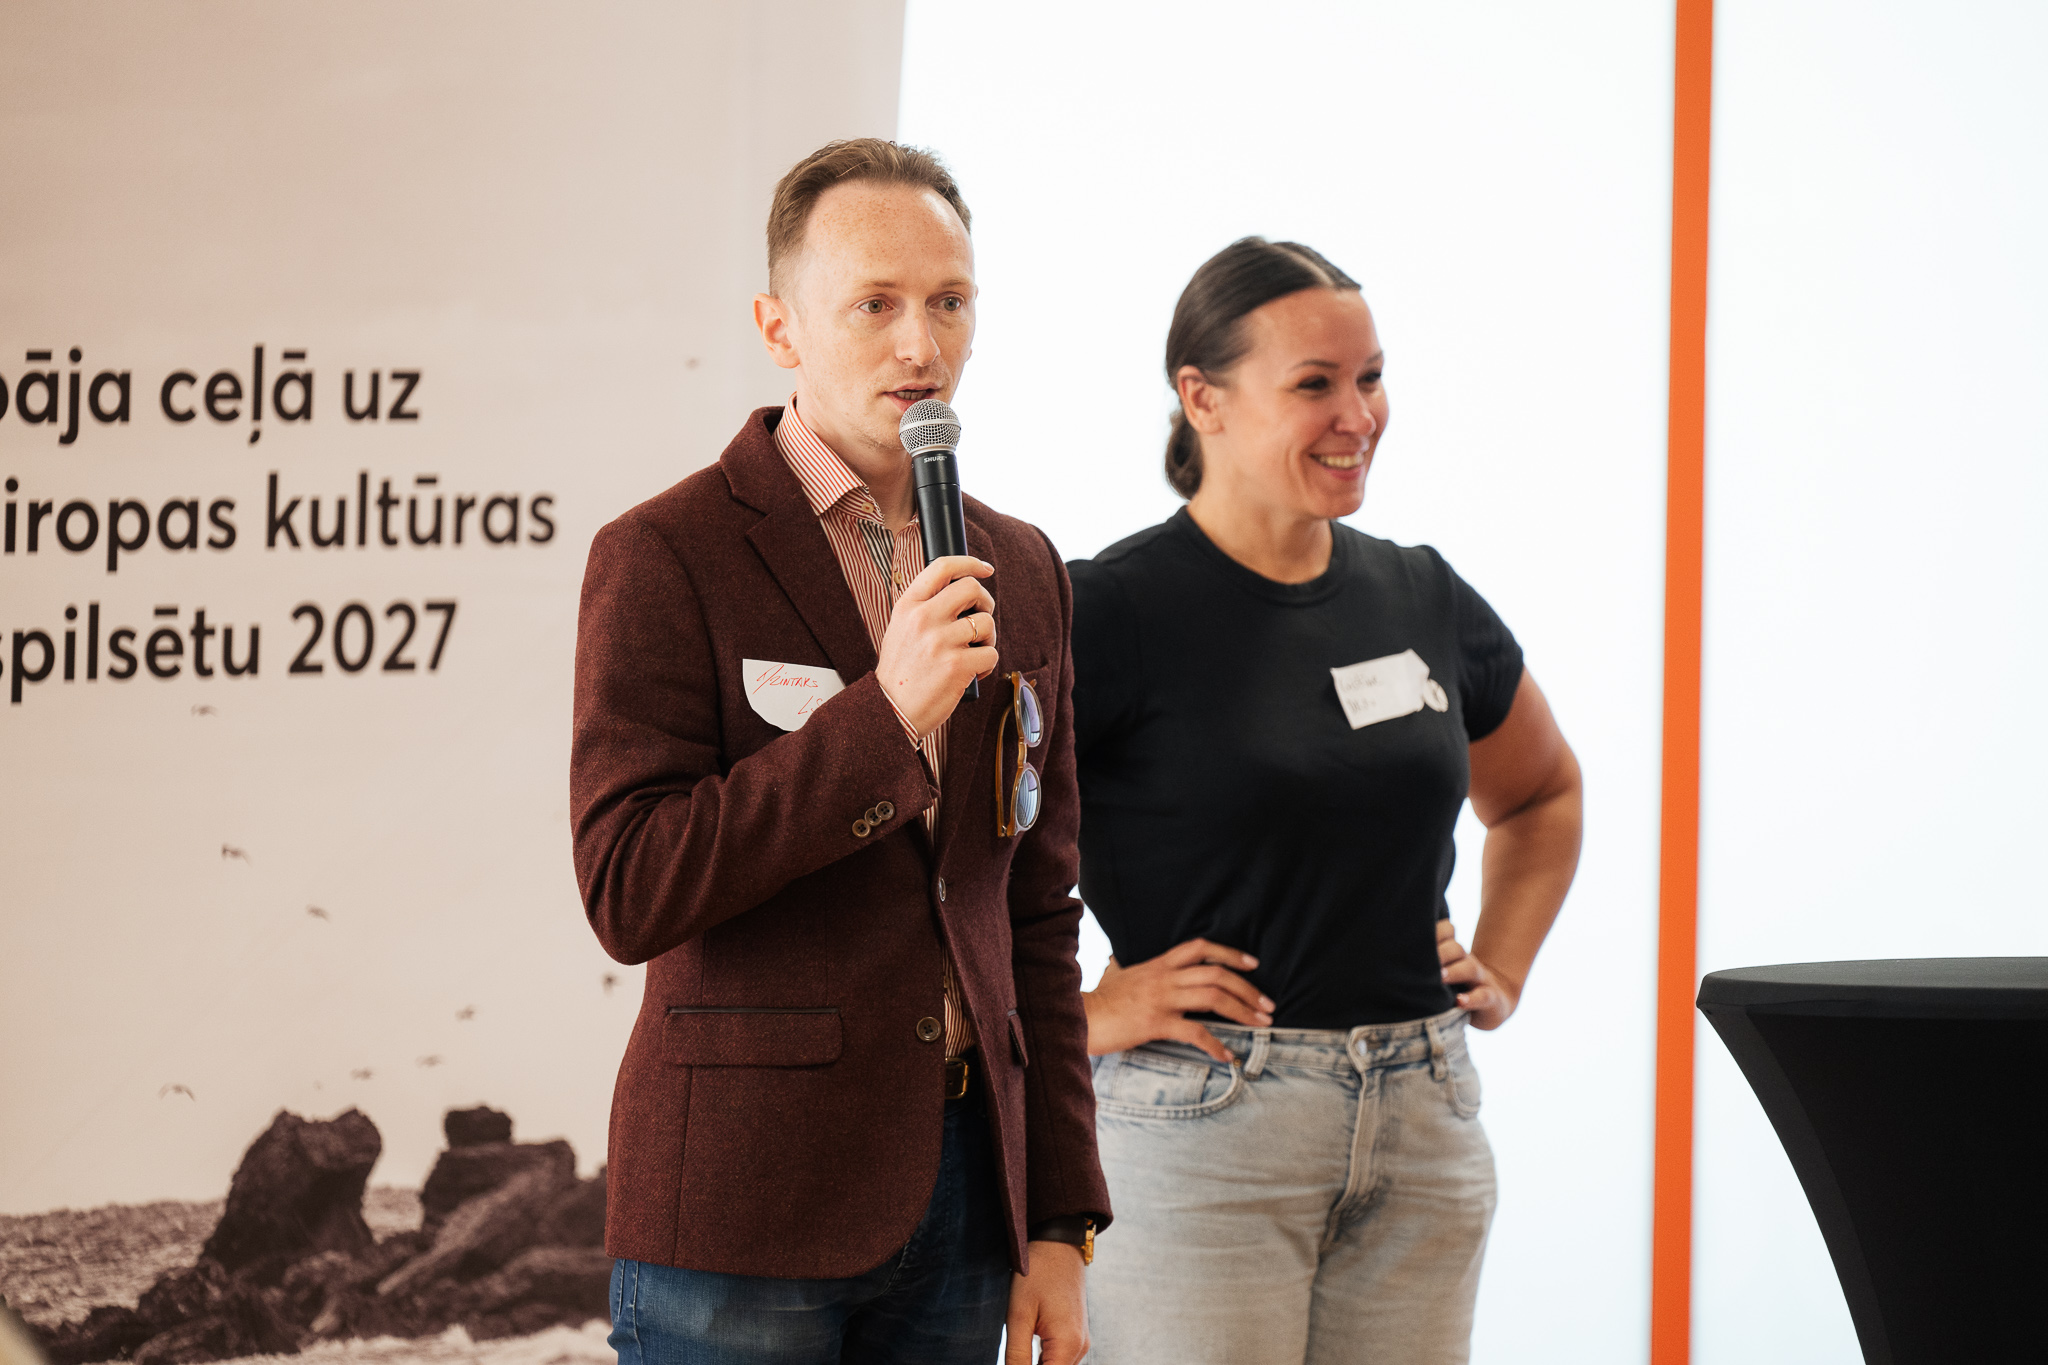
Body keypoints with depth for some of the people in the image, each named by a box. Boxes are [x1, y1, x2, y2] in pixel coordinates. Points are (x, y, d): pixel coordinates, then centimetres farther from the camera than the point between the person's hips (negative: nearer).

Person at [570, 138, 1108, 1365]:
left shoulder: (1023, 573, 12)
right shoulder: (666, 557, -6)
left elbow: (1038, 921, 14)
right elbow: (629, 894, -14)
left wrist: (1061, 1223, 10)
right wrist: (883, 711, -19)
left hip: (958, 1188, 5)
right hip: (740, 1212, -5)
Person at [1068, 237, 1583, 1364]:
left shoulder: (1424, 598, 11)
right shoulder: (1113, 613, -8)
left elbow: (1542, 795, 29)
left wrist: (1500, 974, 16)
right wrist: (1066, 1015, -12)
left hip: (1423, 1126, 6)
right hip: (1201, 1120, -5)